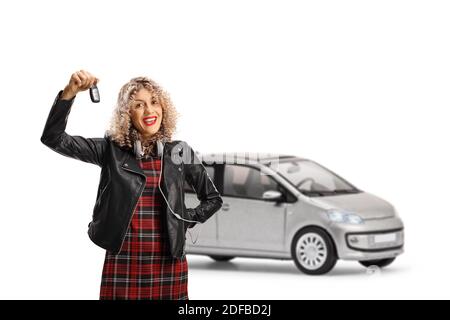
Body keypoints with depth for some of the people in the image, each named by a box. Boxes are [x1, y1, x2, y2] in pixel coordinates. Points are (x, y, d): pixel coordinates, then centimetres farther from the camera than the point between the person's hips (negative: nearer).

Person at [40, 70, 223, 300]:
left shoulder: (180, 152, 6)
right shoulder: (111, 150, 3)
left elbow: (213, 199, 17)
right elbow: (53, 138, -6)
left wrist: (184, 221, 3)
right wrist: (70, 92, -17)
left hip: (168, 262, 1)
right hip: (123, 262, -1)